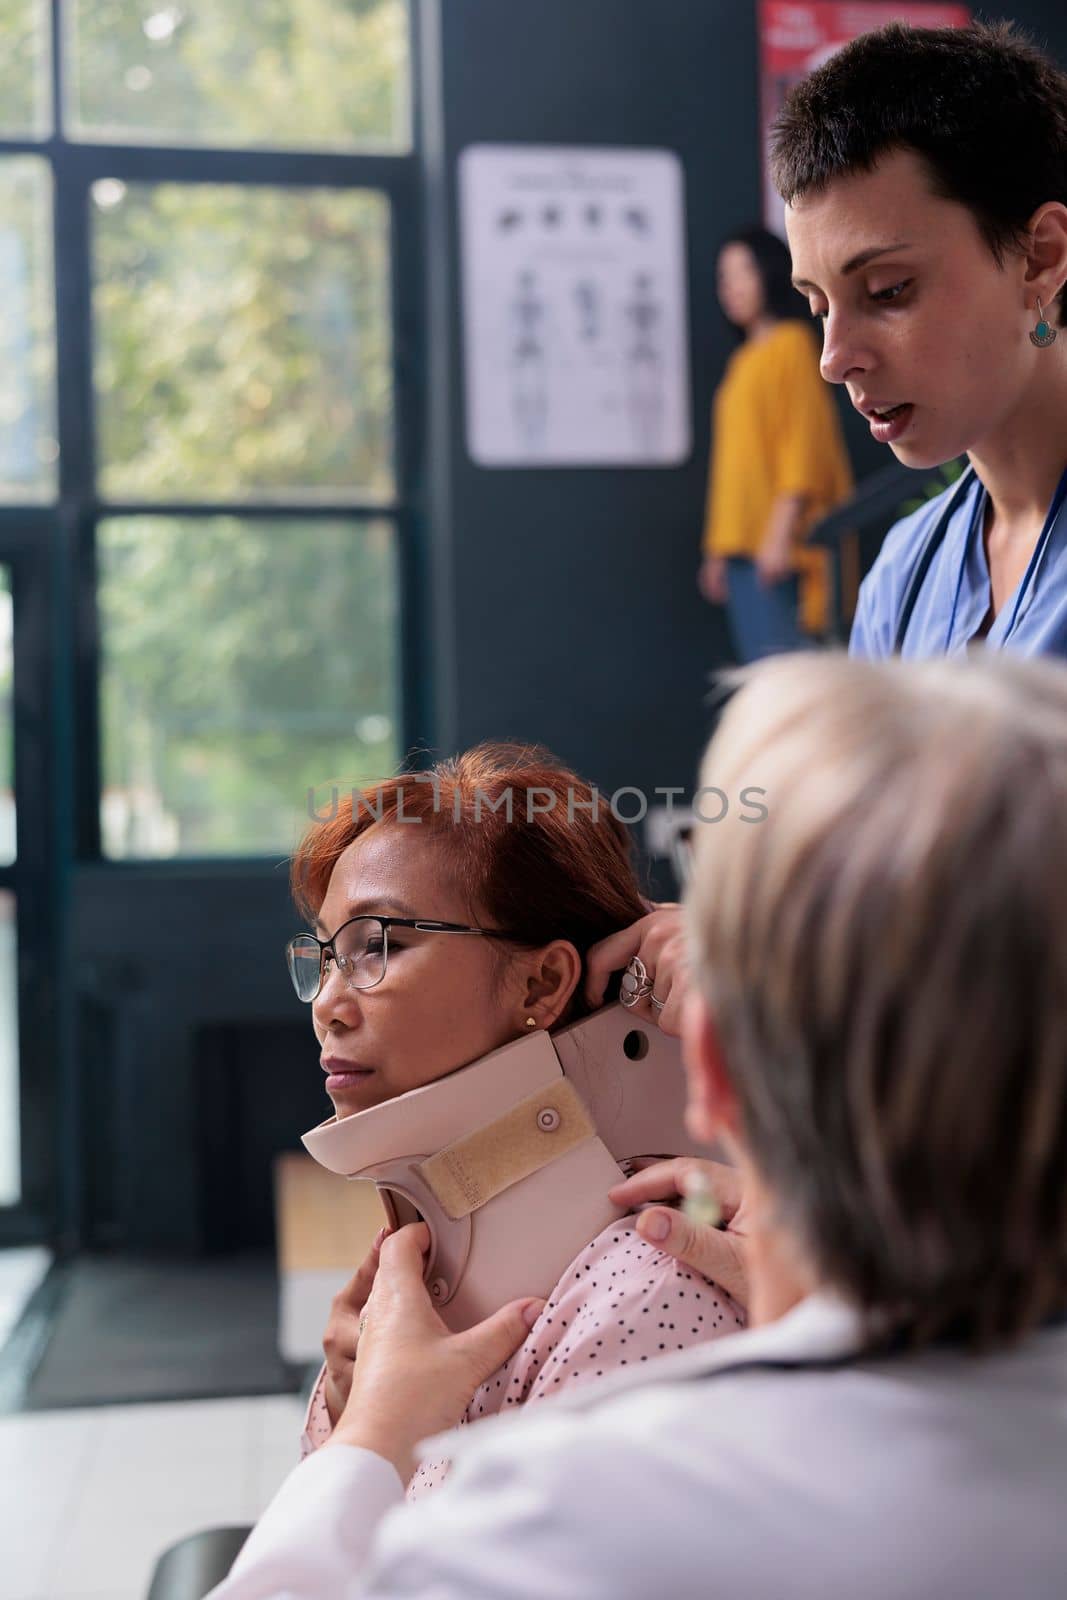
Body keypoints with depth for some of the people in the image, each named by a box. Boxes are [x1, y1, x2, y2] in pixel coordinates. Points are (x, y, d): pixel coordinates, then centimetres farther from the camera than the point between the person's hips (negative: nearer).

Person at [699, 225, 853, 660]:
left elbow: (805, 439, -10)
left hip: (775, 547, -8)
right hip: (742, 543, 8)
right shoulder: (743, 359, 22)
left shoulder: (792, 344, -2)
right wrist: (719, 549, 17)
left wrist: (781, 531, -17)